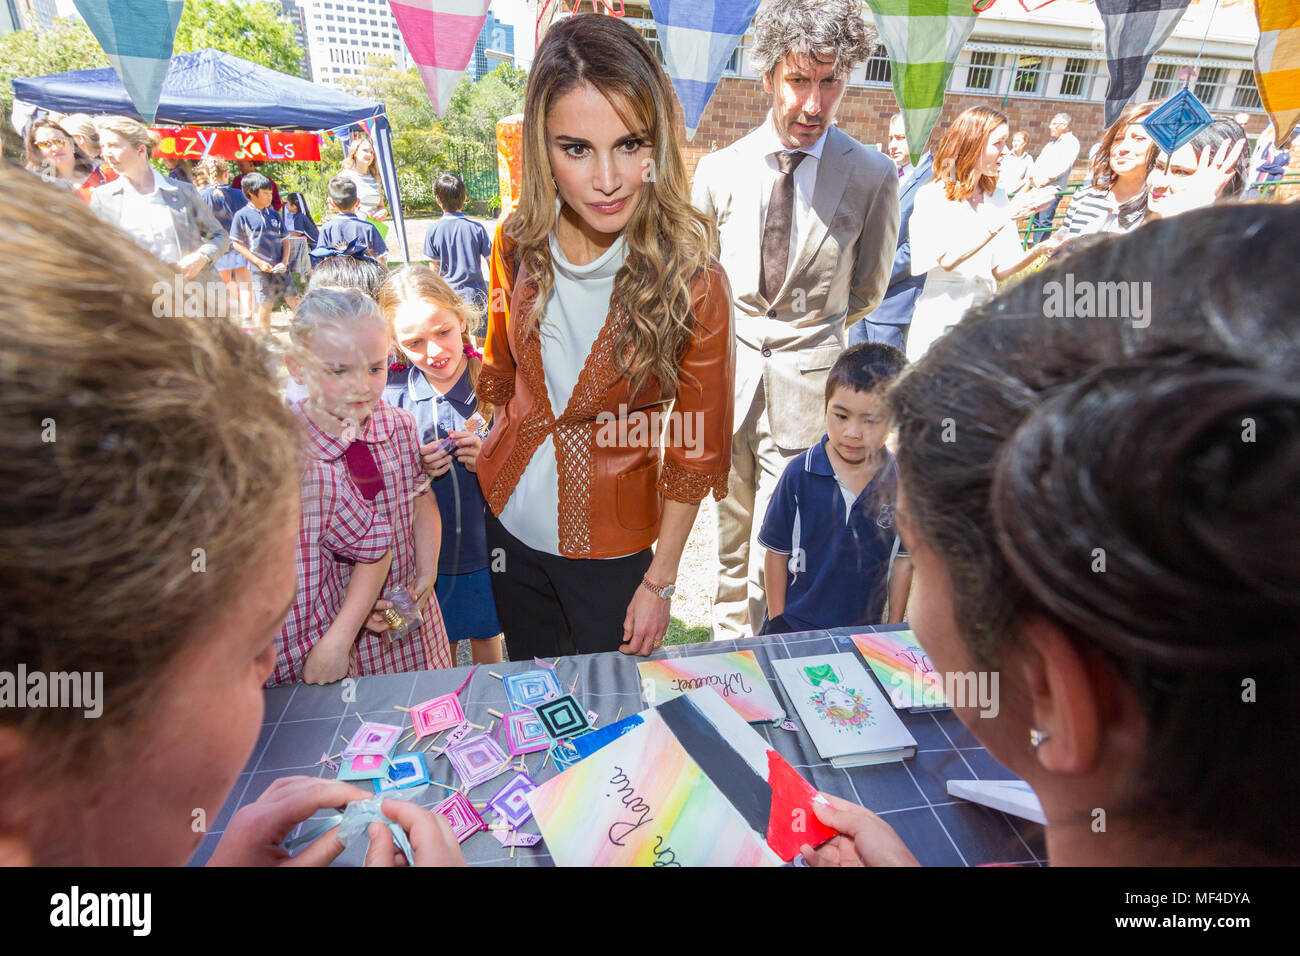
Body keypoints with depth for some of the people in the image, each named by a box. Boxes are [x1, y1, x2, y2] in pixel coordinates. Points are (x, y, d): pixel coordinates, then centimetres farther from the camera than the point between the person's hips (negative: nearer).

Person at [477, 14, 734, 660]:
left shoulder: (693, 282, -21)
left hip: (611, 546, -3)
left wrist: (660, 581, -8)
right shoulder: (518, 242, -10)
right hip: (508, 518, 4)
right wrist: (500, 464, 8)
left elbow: (694, 449, -14)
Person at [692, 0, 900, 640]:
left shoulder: (874, 177, -5)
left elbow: (869, 287, 8)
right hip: (728, 368, 3)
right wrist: (733, 334, 10)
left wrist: (809, 337, 8)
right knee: (731, 521, 15)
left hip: (808, 376, -2)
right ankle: (728, 635, 35)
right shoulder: (719, 170, 0)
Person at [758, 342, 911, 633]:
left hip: (866, 630, 1)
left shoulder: (901, 481, -11)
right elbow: (777, 554, -7)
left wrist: (894, 631, 3)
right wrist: (777, 623, -4)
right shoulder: (800, 473, -15)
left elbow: (902, 561, -1)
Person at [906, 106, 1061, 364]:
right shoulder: (932, 197, -6)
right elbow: (948, 260, -22)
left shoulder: (996, 198, 10)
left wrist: (1040, 248, -9)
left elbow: (999, 270, 7)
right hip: (939, 320, -5)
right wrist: (1004, 217, -23)